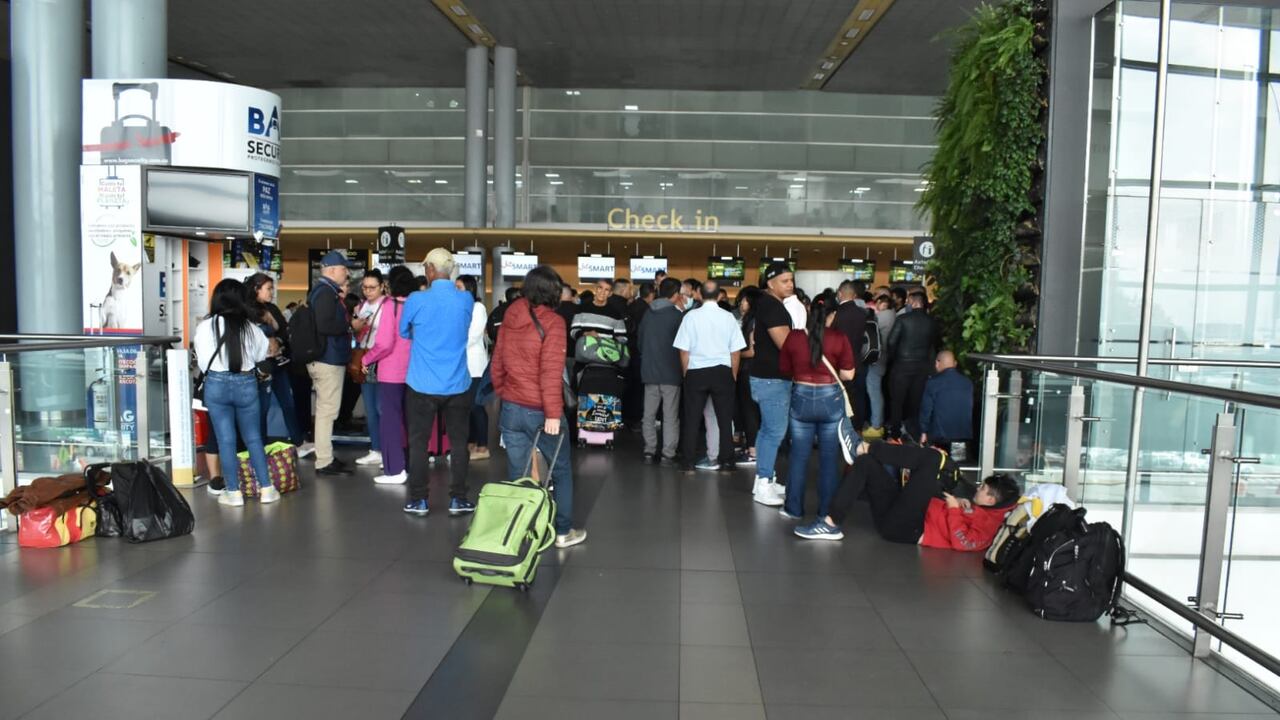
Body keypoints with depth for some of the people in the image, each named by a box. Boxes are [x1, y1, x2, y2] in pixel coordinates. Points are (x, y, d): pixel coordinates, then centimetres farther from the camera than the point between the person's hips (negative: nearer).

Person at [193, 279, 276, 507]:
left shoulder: (205, 326, -7)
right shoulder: (250, 327, -2)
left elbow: (203, 361, -1)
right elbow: (261, 354, 8)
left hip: (217, 384, -1)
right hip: (246, 383, 1)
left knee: (226, 440, 6)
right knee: (253, 438, 11)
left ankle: (234, 492, 10)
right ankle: (266, 489, 13)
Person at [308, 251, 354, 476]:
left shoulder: (323, 290, 15)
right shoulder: (326, 292, -17)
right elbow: (325, 326, -28)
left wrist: (341, 300, 12)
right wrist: (350, 325, -16)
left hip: (325, 358, 11)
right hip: (329, 359, -11)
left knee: (324, 409, 16)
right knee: (327, 410, -6)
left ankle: (325, 456, 26)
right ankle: (324, 462, -1)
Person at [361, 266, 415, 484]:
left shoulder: (390, 304, -12)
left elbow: (384, 343, -17)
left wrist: (367, 359, -3)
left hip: (392, 371, -6)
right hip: (412, 370, 6)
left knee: (390, 419, 1)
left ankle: (395, 470, 1)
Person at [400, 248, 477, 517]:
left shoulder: (416, 300, -10)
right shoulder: (466, 299, -2)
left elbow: (404, 333, 8)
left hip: (422, 385, -2)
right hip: (457, 384, 2)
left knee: (418, 442, 9)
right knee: (458, 442, 10)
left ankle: (419, 500, 14)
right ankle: (458, 499, 14)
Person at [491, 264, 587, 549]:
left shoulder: (510, 319, 3)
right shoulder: (552, 322, -14)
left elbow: (497, 364, 8)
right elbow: (551, 372, -19)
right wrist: (553, 414, -17)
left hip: (510, 409, 5)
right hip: (540, 412, -5)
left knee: (517, 473, 12)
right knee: (561, 470, 12)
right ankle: (563, 531, 19)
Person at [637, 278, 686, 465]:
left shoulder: (648, 313, 6)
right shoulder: (677, 314, -11)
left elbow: (640, 339, 11)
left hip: (649, 370, 5)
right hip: (670, 371, -5)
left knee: (649, 414, 11)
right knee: (670, 415, 2)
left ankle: (650, 451, 13)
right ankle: (668, 454, 1)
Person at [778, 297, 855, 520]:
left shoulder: (793, 337, -5)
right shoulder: (839, 338, -10)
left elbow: (785, 369, 4)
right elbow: (848, 374, -8)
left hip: (801, 398, 1)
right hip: (831, 399, -1)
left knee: (799, 457, 12)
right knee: (829, 458, 10)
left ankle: (794, 508, 19)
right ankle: (826, 511, 17)